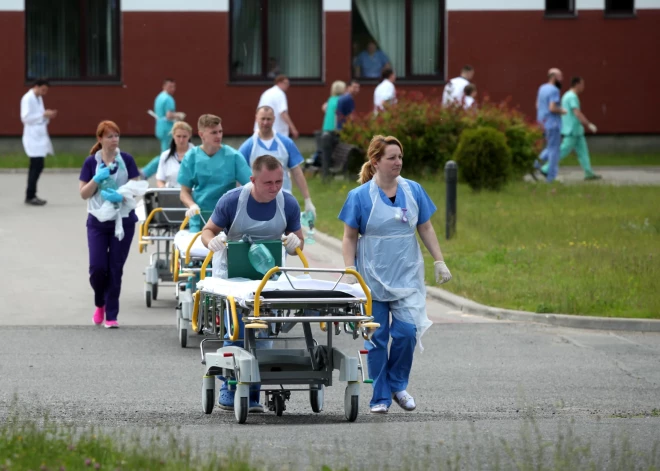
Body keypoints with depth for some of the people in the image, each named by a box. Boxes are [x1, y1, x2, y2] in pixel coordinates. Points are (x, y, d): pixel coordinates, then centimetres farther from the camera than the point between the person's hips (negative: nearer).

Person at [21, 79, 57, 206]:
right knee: (37, 166, -12)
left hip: (40, 137, 9)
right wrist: (44, 114, -20)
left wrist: (48, 116, 2)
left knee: (37, 166, 10)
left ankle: (31, 195, 15)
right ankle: (30, 196, -9)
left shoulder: (38, 98, 16)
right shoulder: (27, 98, -11)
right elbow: (26, 118, -19)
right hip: (33, 137, -9)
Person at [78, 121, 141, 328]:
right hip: (98, 221, 0)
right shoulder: (91, 162, 0)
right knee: (97, 268, -7)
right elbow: (84, 193, 1)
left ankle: (111, 315, 9)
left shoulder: (126, 160, 0)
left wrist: (120, 196, -20)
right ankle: (100, 304, 22)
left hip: (123, 220, 0)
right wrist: (97, 179, -16)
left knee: (116, 268, 1)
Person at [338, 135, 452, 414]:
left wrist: (439, 261, 6)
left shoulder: (413, 191, 4)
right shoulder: (360, 196, -5)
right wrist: (350, 272, -10)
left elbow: (425, 228, 11)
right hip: (373, 278, -2)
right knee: (376, 338, 1)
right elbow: (349, 237, -2)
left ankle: (398, 385, 13)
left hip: (406, 275, 2)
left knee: (407, 331, -9)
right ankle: (380, 397, 10)